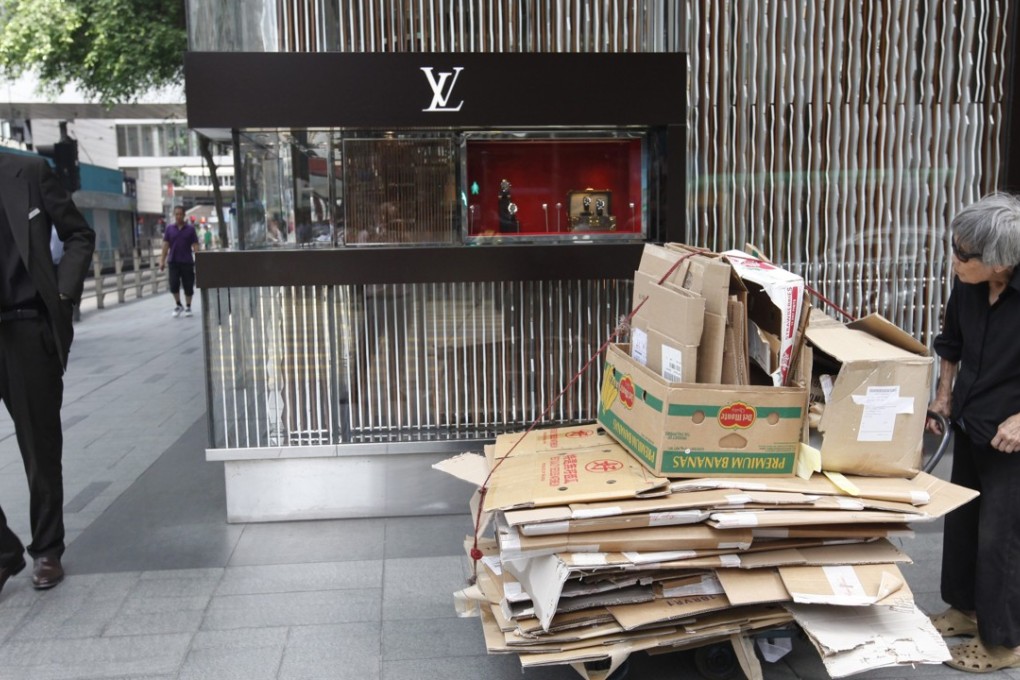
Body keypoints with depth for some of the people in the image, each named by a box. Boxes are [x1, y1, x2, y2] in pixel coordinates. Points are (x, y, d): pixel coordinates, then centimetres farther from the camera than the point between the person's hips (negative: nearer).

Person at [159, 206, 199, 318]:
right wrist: (162, 261, -1)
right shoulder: (169, 228, 5)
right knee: (174, 285, -4)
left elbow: (195, 245, 0)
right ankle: (178, 305, 15)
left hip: (187, 261, -1)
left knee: (188, 286, 2)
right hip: (173, 261, 1)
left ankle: (188, 307, 17)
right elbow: (165, 245, 5)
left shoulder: (190, 228, 2)